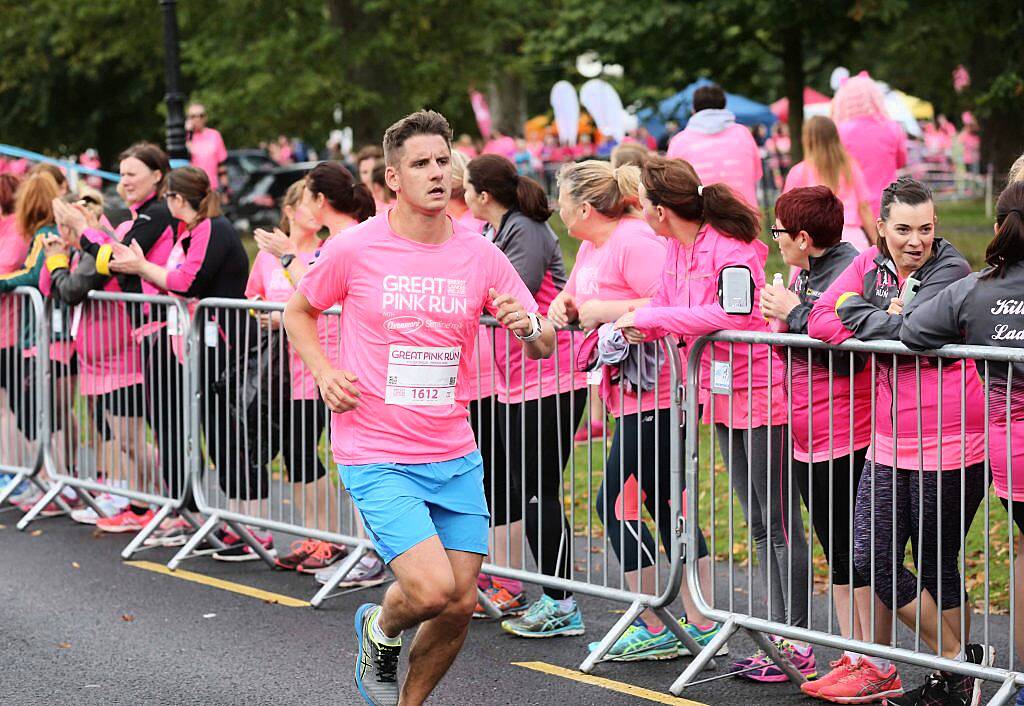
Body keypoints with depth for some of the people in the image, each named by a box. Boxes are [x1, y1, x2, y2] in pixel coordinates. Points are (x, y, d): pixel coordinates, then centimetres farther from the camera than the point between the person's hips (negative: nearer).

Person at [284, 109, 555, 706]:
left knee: (461, 604, 4)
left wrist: (529, 325, -19)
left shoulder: (479, 255, 1)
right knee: (431, 590, -18)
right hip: (376, 456, -4)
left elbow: (543, 346, 5)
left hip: (455, 457, 4)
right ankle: (380, 628, 18)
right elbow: (299, 311, 10)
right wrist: (323, 372, -7)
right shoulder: (354, 249, -7)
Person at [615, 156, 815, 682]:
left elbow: (734, 314, -33)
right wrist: (631, 330, -8)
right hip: (724, 396, 9)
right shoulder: (677, 247, 6)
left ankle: (798, 647, 1)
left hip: (759, 393, -9)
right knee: (759, 524, 14)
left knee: (779, 523, -4)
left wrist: (650, 318, -27)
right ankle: (779, 635, 21)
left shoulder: (731, 249, -20)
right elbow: (667, 305, 14)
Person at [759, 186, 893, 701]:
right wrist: (778, 316, 3)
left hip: (846, 438, -9)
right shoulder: (802, 273, 13)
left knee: (857, 553, -4)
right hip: (807, 436, 9)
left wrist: (795, 313, -17)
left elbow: (847, 356, -23)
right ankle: (851, 661, 20)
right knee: (835, 552, 13)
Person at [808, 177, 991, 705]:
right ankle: (956, 660, 17)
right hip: (890, 440, 7)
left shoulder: (951, 269, -10)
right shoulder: (871, 264, 8)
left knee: (936, 565, 1)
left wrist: (857, 311, -10)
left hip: (948, 443, -7)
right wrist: (888, 318, -13)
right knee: (871, 559, 4)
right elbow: (821, 322, -3)